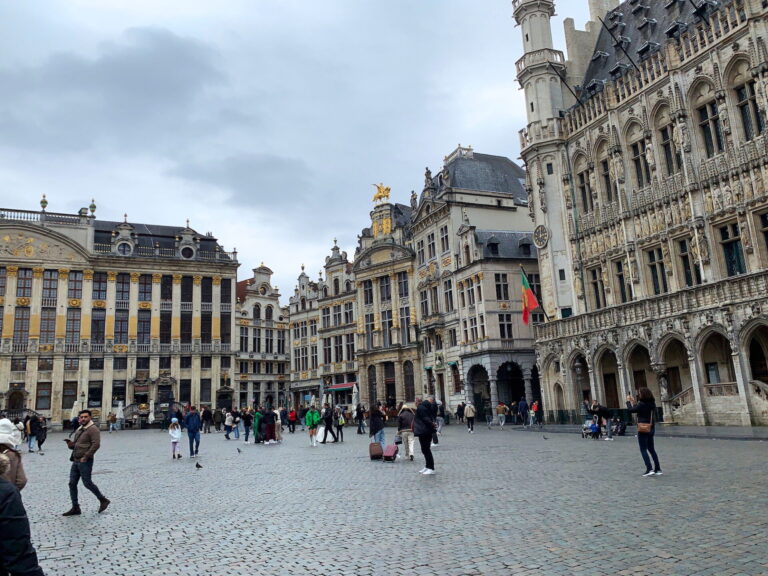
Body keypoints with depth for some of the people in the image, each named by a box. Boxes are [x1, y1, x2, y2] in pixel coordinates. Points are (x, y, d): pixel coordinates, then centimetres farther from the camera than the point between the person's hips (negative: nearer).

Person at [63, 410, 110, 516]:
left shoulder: (93, 429, -12)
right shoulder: (78, 430, 16)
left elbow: (96, 444, -22)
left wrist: (86, 456, -23)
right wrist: (70, 443, 1)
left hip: (85, 462, -9)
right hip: (76, 461, 9)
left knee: (87, 483, -4)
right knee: (72, 483, 6)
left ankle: (103, 500, 12)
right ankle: (75, 508, 14)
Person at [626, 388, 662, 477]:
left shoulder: (642, 404, -18)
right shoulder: (652, 404, 6)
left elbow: (630, 410, -14)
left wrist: (628, 401, -1)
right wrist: (634, 402, 17)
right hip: (651, 429, 8)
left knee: (643, 450, 0)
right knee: (651, 449, 15)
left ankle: (649, 469, -7)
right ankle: (658, 469, 15)